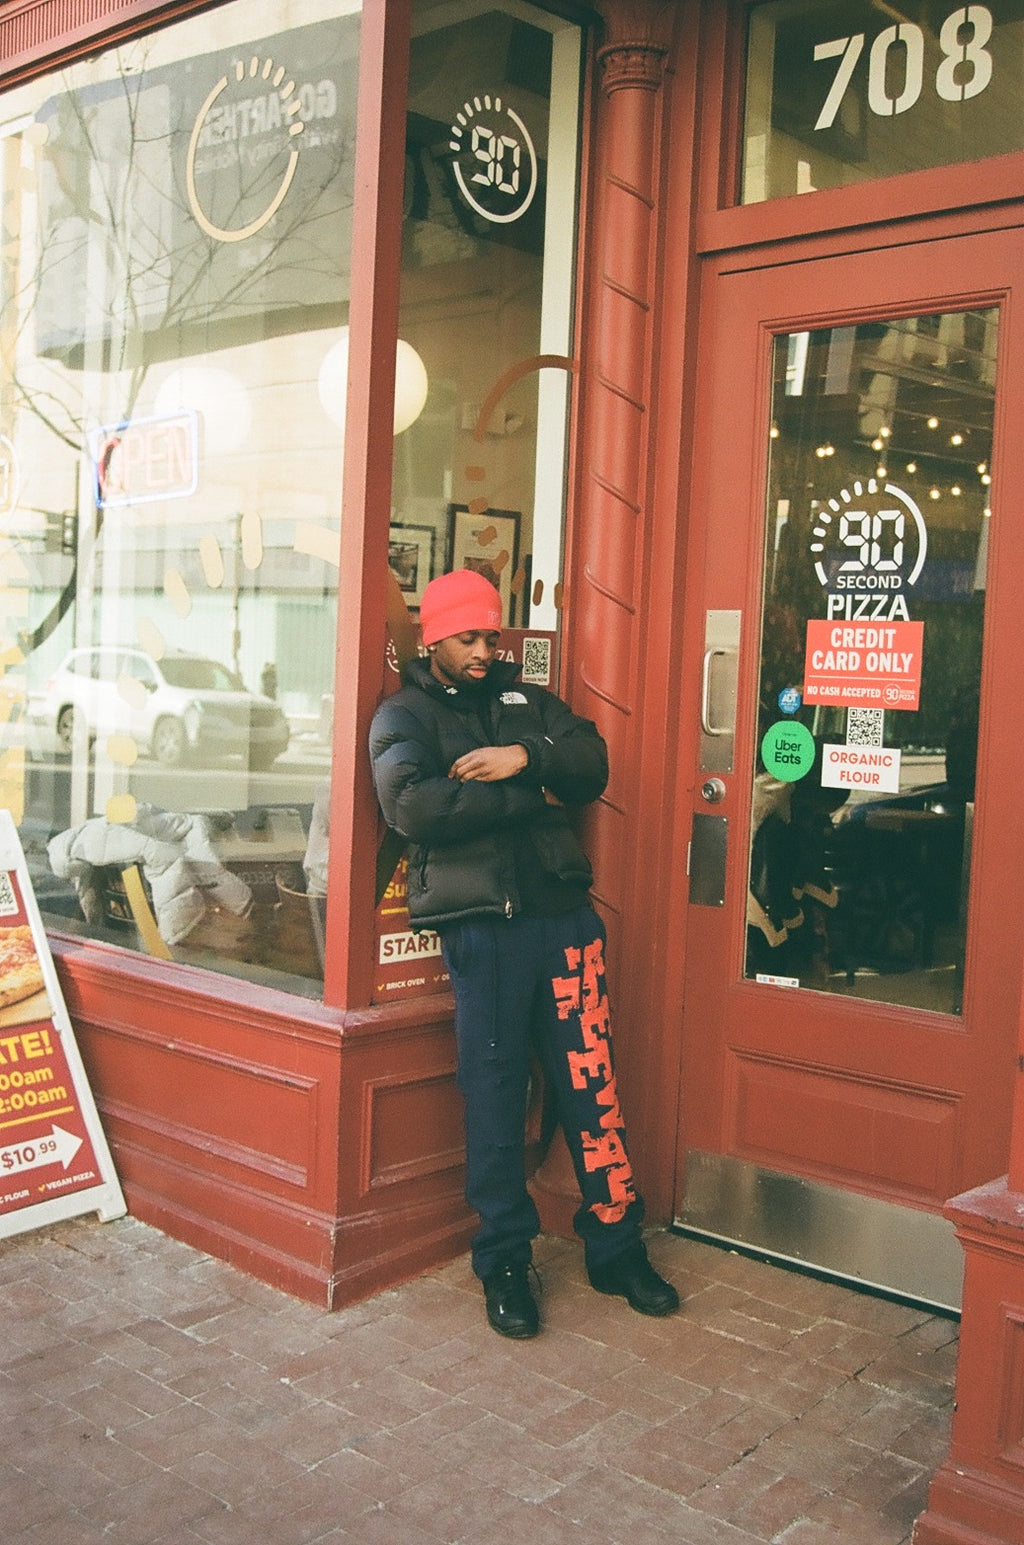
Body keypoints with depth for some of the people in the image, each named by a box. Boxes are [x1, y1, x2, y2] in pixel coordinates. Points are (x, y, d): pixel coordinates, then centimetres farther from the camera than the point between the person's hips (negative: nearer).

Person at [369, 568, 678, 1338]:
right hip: (481, 924, -3)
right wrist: (530, 797, -9)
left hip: (562, 912, 4)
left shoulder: (527, 699, 18)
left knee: (592, 1081, 5)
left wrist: (528, 757, -11)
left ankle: (616, 1246, 18)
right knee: (496, 1091, 4)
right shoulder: (405, 715, 4)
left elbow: (593, 762, 7)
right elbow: (412, 804, -15)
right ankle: (505, 1261, 19)